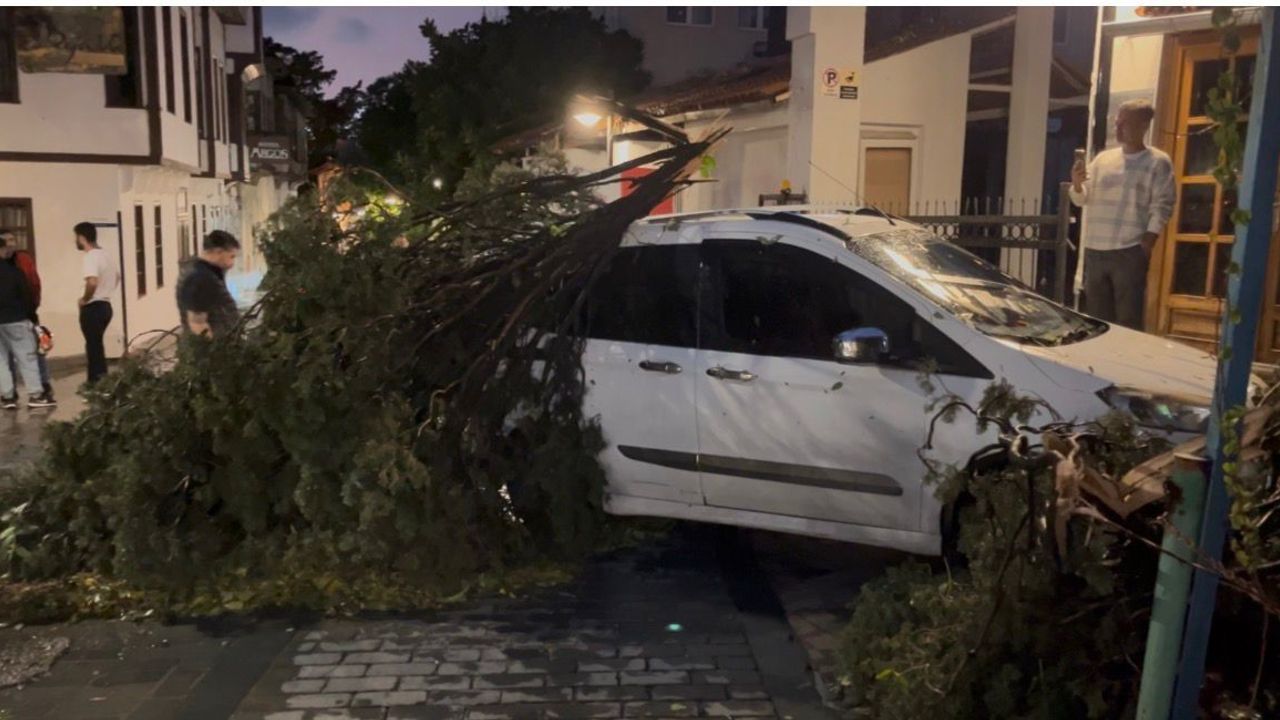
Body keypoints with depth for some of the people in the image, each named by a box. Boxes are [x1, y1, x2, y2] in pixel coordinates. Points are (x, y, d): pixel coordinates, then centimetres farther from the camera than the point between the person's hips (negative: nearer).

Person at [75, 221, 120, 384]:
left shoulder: (91, 256, -17)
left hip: (92, 308, -9)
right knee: (96, 345, 17)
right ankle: (100, 381, 23)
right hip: (105, 305, 9)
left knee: (93, 346, -3)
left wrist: (84, 299, -17)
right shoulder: (104, 254, 12)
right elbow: (116, 276, 26)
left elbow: (92, 282, -32)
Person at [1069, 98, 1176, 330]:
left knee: (1128, 319, -3)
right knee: (1097, 317, 9)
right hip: (1095, 249, 5)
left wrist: (1148, 242, -14)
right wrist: (1077, 184, -8)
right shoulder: (1103, 158, 14)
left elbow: (1162, 206, -4)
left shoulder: (1158, 162, 2)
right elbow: (1082, 199, 14)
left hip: (1129, 251, -5)